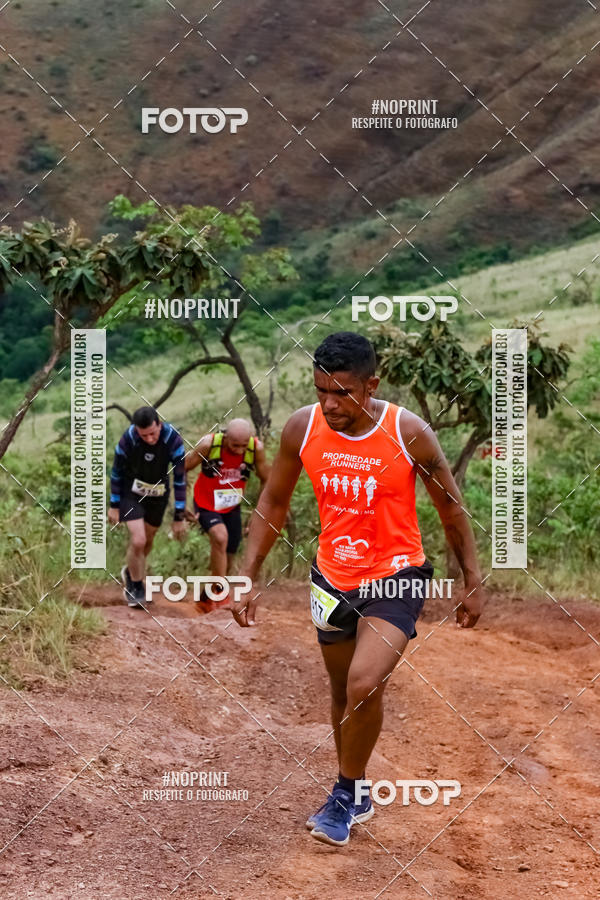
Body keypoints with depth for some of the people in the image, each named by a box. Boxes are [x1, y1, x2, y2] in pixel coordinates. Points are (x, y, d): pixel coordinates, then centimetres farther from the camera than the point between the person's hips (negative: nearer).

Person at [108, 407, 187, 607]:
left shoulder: (172, 438, -25)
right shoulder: (128, 439, -27)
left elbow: (179, 478, -17)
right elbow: (117, 472, -10)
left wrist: (179, 516, -15)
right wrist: (114, 506, -2)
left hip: (158, 494, 2)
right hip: (131, 493, -2)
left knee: (148, 540, 16)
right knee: (138, 541, -16)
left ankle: (130, 572, 45)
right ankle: (135, 586, 8)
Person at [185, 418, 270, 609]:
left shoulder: (256, 448, -18)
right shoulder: (209, 444, -25)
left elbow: (265, 479, -1)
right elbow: (182, 469, -11)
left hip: (232, 508, 4)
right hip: (206, 506, -4)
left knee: (227, 562, 8)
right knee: (220, 537, -32)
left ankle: (206, 598, 35)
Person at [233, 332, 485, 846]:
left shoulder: (408, 433, -18)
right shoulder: (302, 428, -10)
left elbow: (451, 508, -3)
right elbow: (273, 504, 4)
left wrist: (474, 582, 1)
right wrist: (248, 577, 1)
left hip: (396, 576, -4)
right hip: (333, 577, 4)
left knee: (365, 685, -22)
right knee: (343, 691, 16)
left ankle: (345, 795, 0)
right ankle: (356, 796, 37)